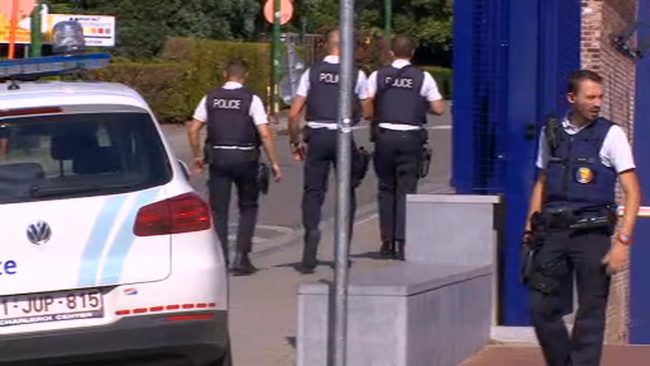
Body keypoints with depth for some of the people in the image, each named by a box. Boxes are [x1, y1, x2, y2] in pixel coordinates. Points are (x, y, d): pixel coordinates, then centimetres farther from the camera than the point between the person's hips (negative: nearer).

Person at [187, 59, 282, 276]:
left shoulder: (211, 98, 5)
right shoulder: (251, 100, -5)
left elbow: (193, 130, 5)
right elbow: (265, 134, -10)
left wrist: (197, 156, 17)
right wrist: (274, 163, -4)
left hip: (218, 157, 2)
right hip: (245, 158, -2)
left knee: (219, 209, 7)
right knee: (248, 207, 13)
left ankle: (220, 260, 3)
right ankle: (241, 256, 4)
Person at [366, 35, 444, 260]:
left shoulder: (378, 76, 2)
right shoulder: (423, 78, 0)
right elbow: (438, 109, -1)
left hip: (384, 136, 1)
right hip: (411, 138, -1)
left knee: (386, 190, 13)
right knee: (406, 191, 1)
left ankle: (387, 243, 13)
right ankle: (402, 243, -8)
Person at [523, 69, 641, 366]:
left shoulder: (611, 135, -1)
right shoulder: (551, 133, 11)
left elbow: (632, 192, -4)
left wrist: (623, 240, -14)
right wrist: (530, 229, 13)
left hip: (592, 233, -3)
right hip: (553, 231, 3)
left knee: (591, 311, -1)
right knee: (542, 307, 2)